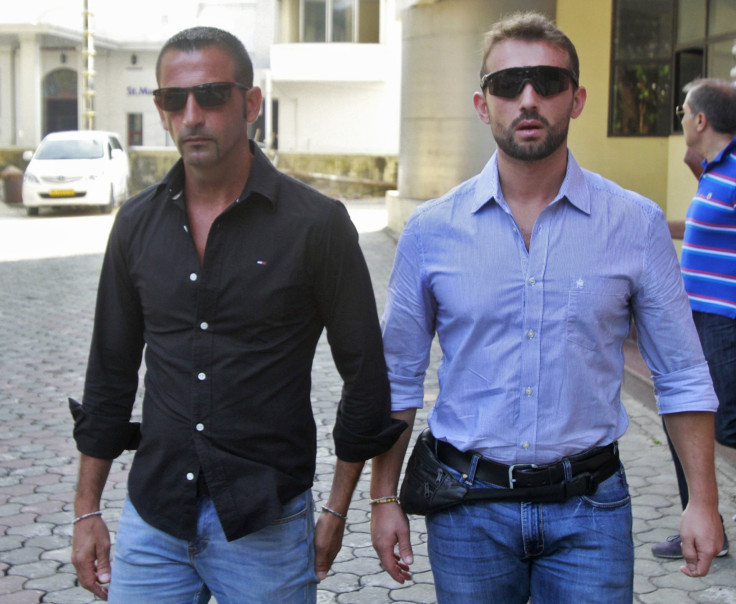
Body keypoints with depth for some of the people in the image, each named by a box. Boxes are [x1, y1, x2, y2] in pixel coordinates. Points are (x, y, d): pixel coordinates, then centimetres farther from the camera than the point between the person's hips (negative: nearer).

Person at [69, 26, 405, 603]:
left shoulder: (315, 223, -9)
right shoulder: (137, 223, 4)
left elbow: (366, 374, -3)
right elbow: (111, 372, 12)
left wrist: (336, 512, -1)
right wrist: (87, 511, 10)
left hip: (266, 528, -3)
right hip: (153, 518, 4)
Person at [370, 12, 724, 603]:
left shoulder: (637, 223, -3)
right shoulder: (432, 229, -2)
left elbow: (681, 375, 2)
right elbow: (399, 377, 6)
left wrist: (703, 501, -2)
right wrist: (384, 498, 4)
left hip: (589, 509, 0)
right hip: (469, 508, 1)